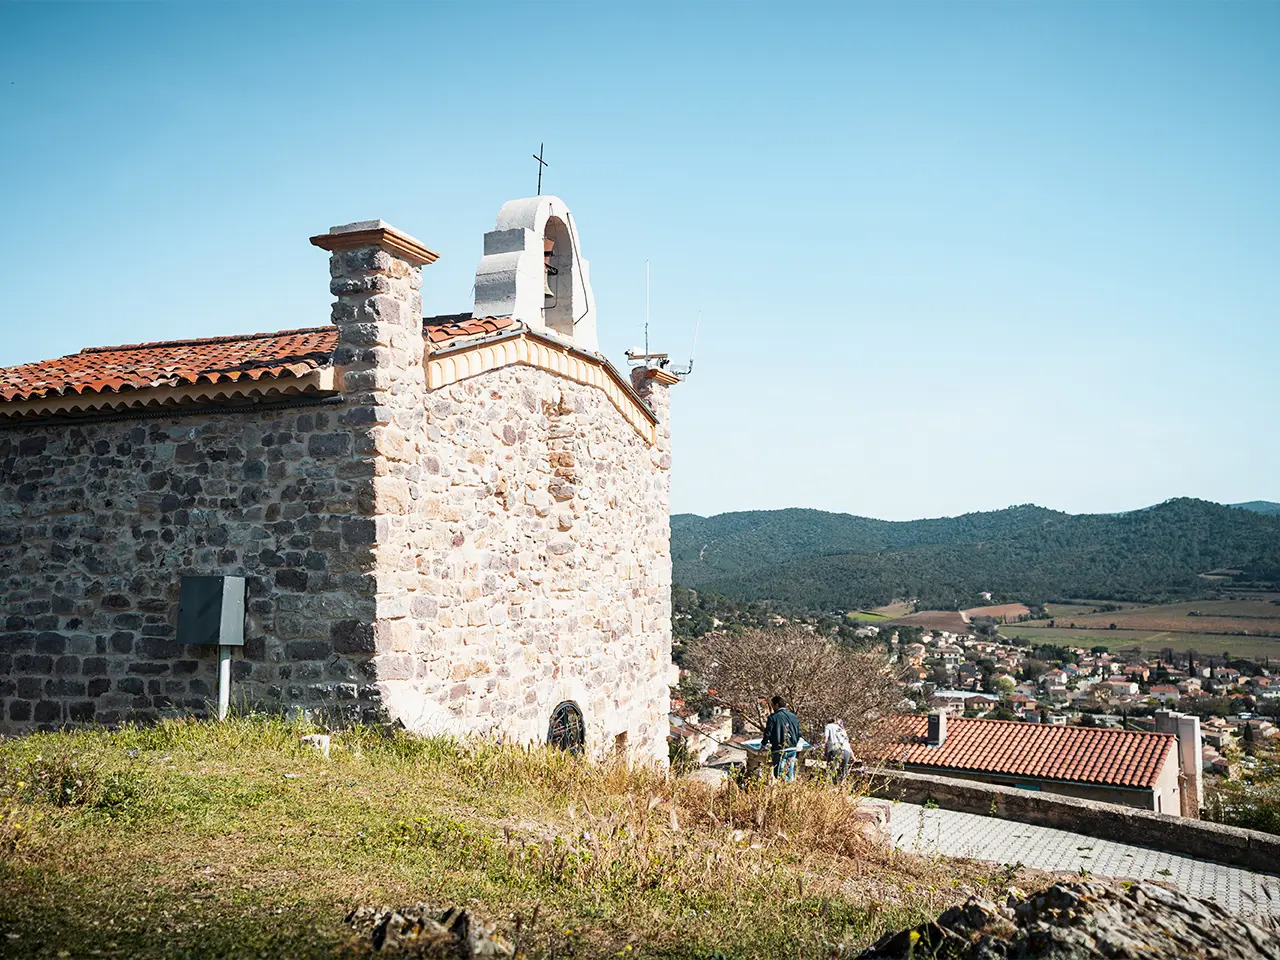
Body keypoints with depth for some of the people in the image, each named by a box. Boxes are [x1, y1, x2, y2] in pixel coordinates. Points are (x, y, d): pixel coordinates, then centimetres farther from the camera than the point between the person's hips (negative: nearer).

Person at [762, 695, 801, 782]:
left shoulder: (773, 717, -8)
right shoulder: (794, 717, 9)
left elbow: (768, 733, -9)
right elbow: (799, 733, 12)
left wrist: (763, 745, 7)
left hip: (779, 750, -5)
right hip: (792, 749, 5)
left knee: (780, 775, -1)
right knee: (790, 774, 12)